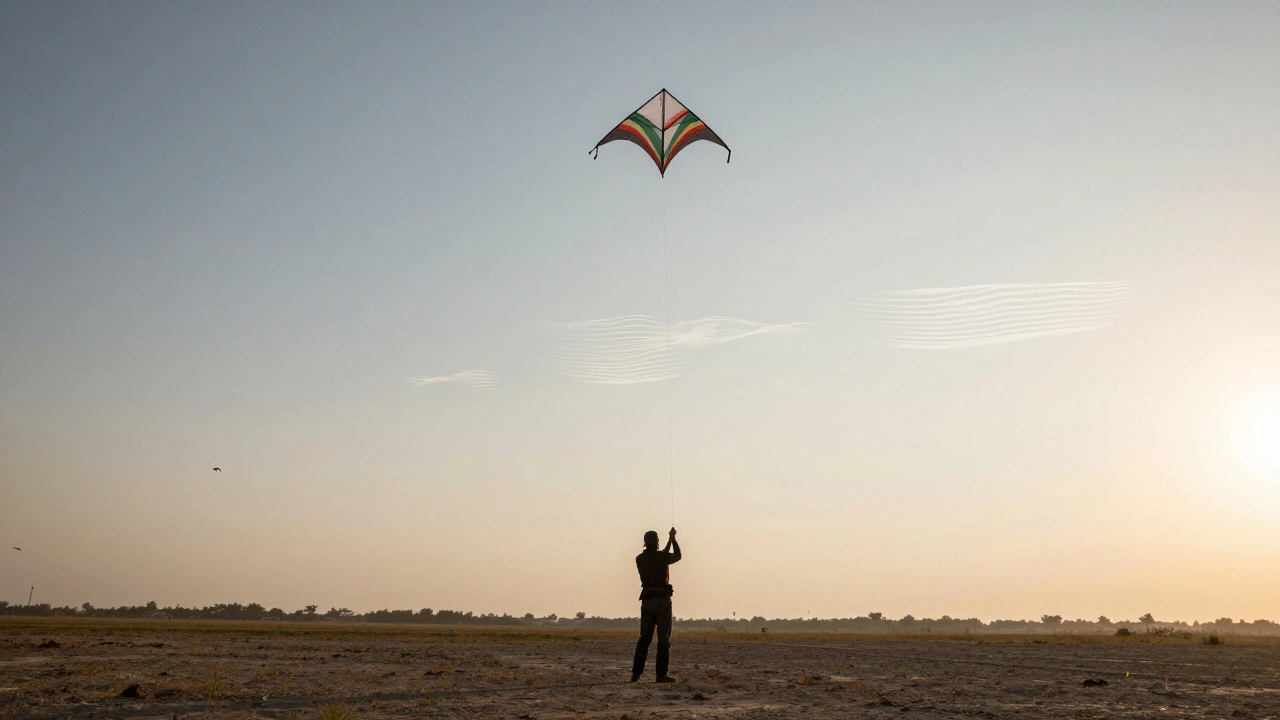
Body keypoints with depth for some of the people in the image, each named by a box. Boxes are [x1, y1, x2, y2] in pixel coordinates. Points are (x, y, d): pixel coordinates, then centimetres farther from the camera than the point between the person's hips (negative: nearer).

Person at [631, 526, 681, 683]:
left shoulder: (639, 559, 6)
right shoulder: (662, 556, -8)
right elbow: (677, 556, 13)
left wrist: (669, 541, 31)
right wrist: (673, 539, 28)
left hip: (646, 600, 5)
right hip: (662, 599, -5)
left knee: (644, 638, 10)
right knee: (664, 639, -1)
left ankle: (636, 673, 6)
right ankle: (661, 675, -5)